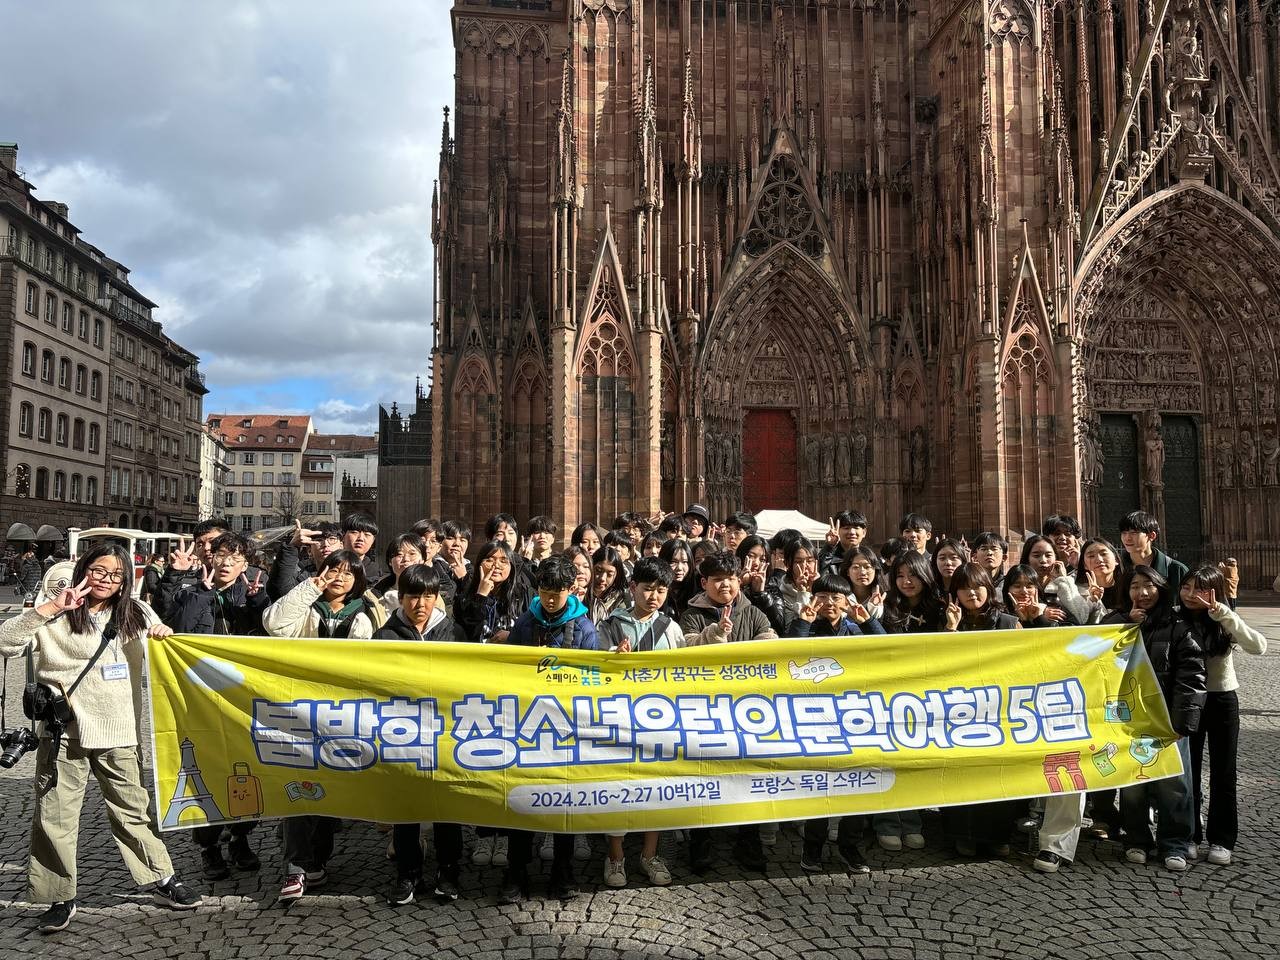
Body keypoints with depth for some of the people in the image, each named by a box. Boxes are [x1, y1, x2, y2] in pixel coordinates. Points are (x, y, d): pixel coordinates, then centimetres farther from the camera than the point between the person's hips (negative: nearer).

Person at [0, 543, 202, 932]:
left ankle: (162, 880, 21)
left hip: (119, 734, 1)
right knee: (54, 817, 5)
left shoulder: (137, 614, 8)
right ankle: (61, 898, 21)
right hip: (63, 734, -1)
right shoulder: (55, 618, 2)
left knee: (134, 812, 8)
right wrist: (50, 608, -16)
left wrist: (165, 634, -10)